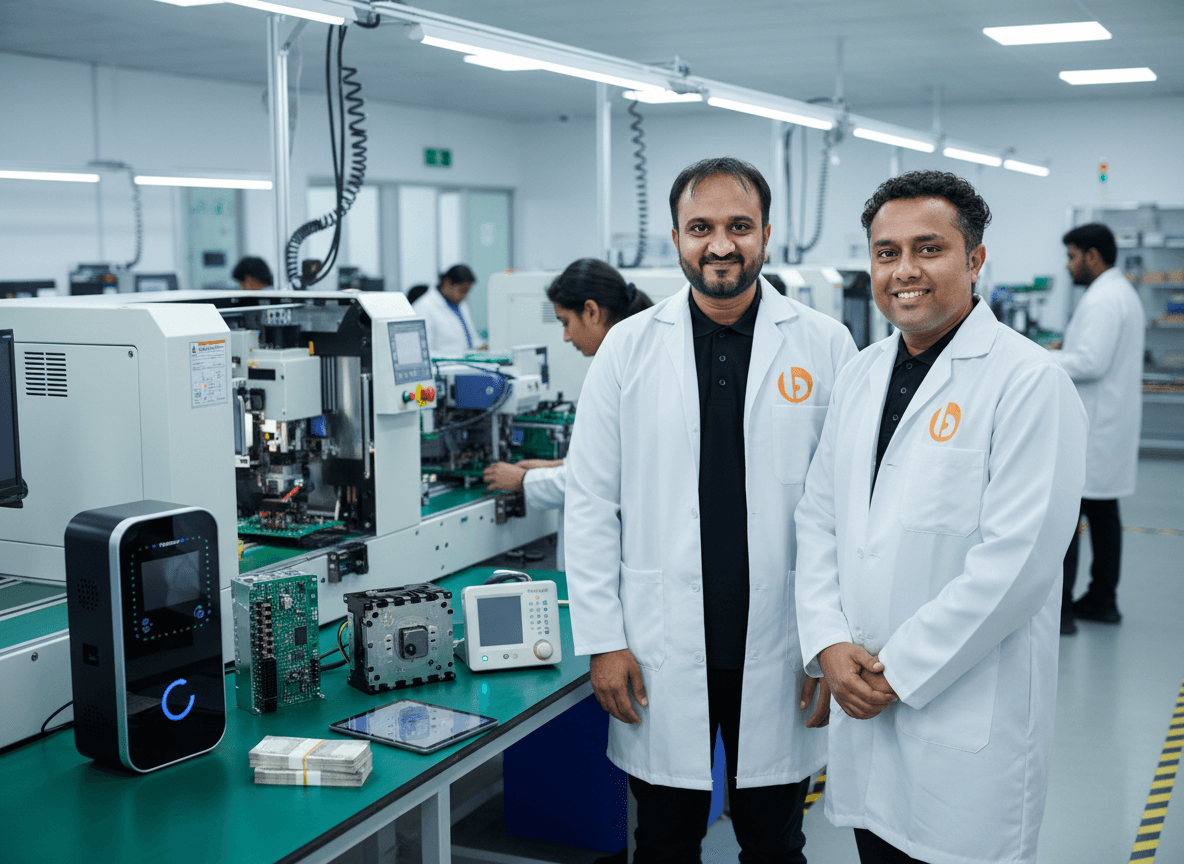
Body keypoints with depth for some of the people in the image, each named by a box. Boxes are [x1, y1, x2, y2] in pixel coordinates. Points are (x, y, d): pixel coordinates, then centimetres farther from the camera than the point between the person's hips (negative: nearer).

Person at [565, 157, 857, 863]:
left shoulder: (826, 346, -2)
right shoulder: (630, 347, 0)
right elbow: (592, 504, 1)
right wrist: (603, 640, -3)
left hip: (781, 652, 0)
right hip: (660, 652, 1)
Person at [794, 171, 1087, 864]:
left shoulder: (1030, 382, -13)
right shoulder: (862, 375, 9)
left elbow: (1017, 559, -19)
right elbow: (819, 516, 10)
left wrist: (902, 670, -15)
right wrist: (828, 643, -4)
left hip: (972, 720, -6)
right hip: (865, 703, 6)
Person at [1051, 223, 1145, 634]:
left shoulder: (1102, 299, -17)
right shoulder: (1123, 292, 17)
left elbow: (1091, 363, -25)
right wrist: (1058, 357, 15)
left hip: (1089, 430, -11)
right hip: (1108, 424, 11)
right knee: (1103, 511, 14)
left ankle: (1057, 610, -8)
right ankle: (1103, 599, 22)